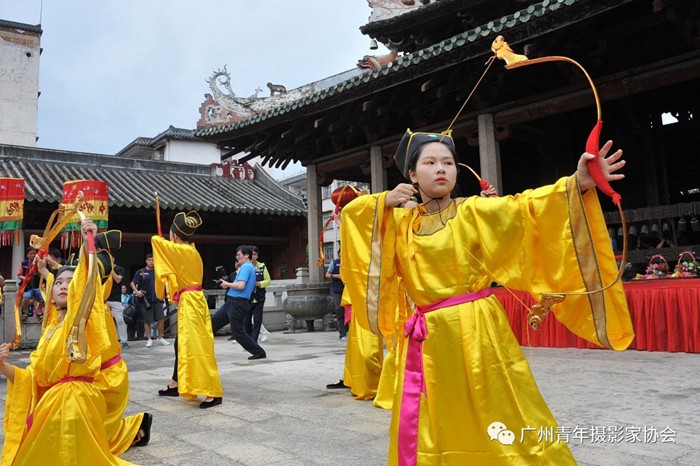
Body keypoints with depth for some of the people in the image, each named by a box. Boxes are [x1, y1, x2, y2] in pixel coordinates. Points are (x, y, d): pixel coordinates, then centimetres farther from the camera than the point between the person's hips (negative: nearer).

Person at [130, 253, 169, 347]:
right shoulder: (140, 272, 4)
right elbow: (132, 283, 0)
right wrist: (137, 291, -17)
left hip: (157, 299, 2)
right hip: (145, 300, -2)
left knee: (161, 318, -3)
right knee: (147, 320, 3)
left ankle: (160, 338, 12)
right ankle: (149, 339, 13)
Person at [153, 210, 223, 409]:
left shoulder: (182, 251, -14)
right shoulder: (190, 251, 12)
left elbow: (156, 240, -14)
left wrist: (162, 240, 8)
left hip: (190, 304, -10)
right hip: (189, 303, 10)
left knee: (198, 347, -10)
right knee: (182, 344, 20)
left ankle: (214, 392, -9)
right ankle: (176, 385, 34)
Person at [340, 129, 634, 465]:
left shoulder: (474, 211, -1)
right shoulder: (400, 223, 9)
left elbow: (525, 207, -17)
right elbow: (351, 213, 20)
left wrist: (578, 183, -32)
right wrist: (384, 201, 4)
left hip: (477, 333, -3)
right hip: (427, 341, 4)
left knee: (507, 437, -2)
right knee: (421, 435, 12)